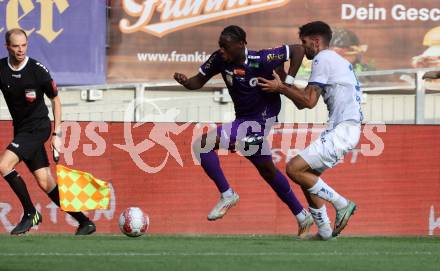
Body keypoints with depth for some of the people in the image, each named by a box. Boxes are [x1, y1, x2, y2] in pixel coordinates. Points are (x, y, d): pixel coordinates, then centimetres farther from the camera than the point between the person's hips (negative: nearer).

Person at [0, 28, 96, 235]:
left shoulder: (37, 70, -11)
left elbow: (55, 100, -1)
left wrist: (57, 134, -4)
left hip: (38, 128, -5)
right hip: (21, 130, 5)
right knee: (45, 183, 3)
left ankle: (30, 213, -10)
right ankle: (84, 222, 11)